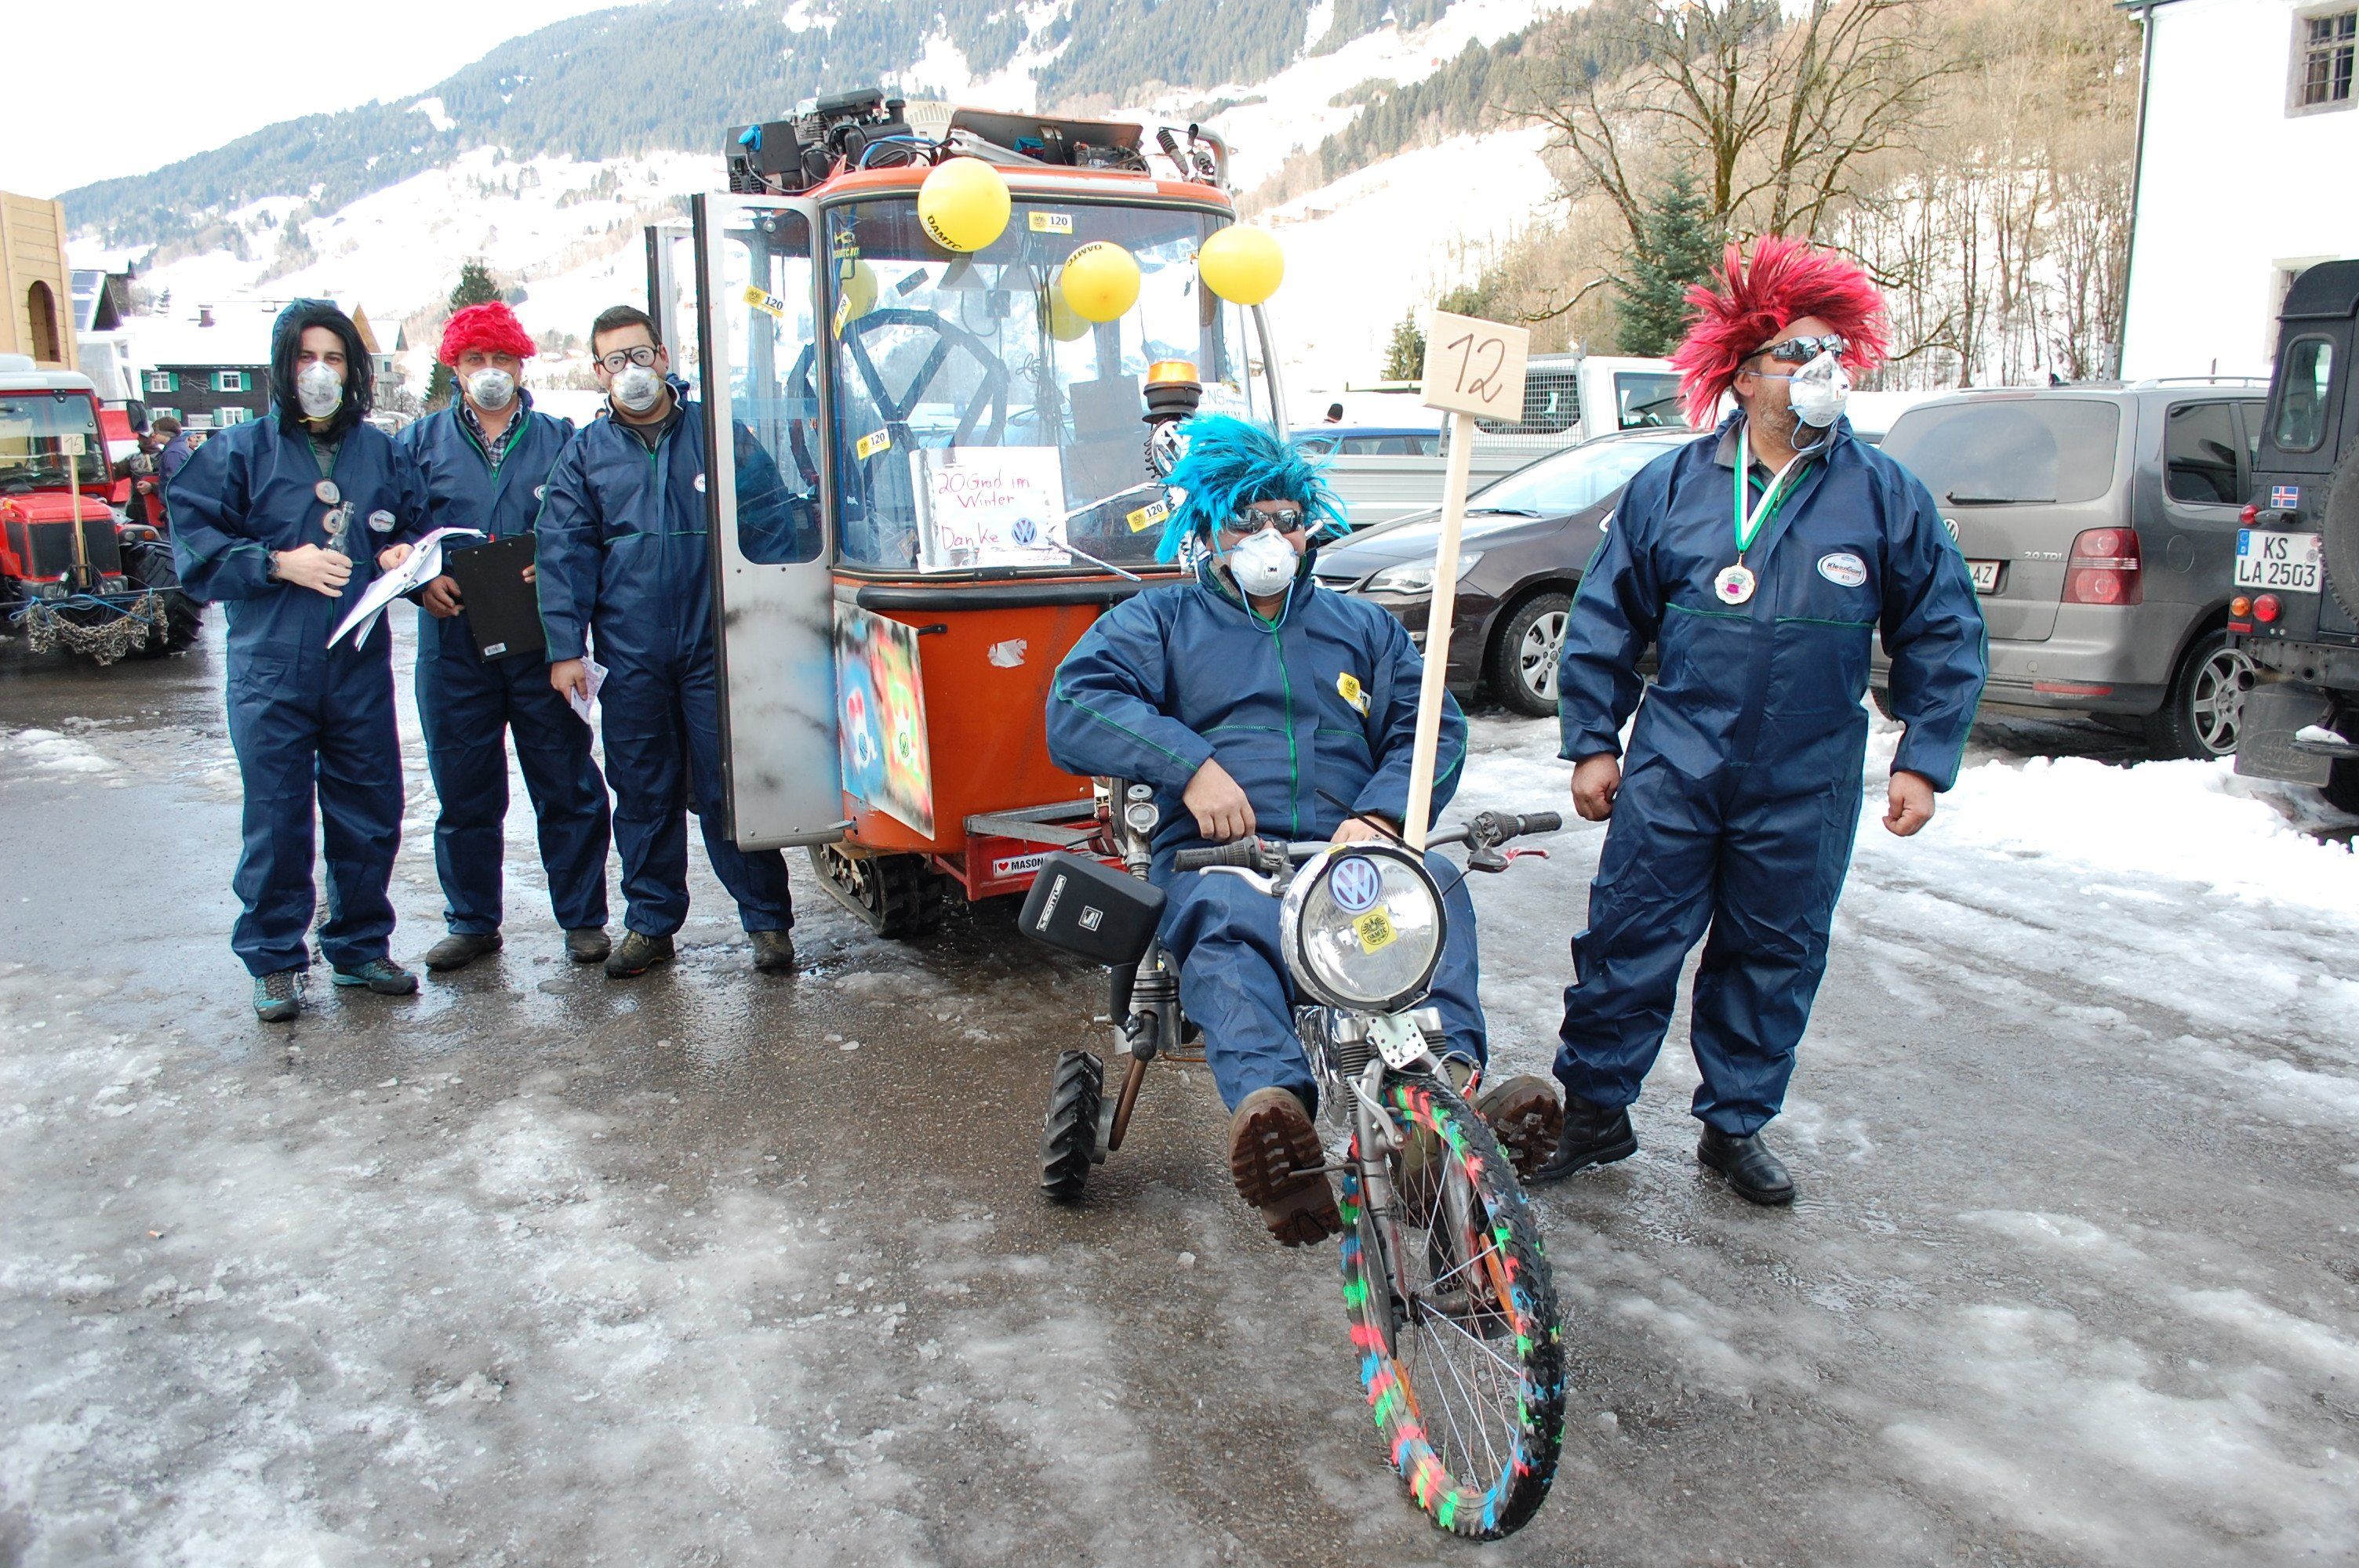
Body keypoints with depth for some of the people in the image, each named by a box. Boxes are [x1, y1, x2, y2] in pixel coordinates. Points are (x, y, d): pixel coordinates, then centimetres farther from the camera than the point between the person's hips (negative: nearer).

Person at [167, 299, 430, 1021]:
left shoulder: (380, 451, 11)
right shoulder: (239, 450, 2)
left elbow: (414, 527, 20)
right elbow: (195, 546, -2)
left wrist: (403, 556, -2)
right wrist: (280, 563, -15)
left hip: (361, 664, 3)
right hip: (271, 669, -3)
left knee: (371, 812, 8)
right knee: (276, 821, 2)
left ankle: (359, 945, 25)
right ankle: (275, 961, 17)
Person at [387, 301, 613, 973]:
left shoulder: (559, 440, 8)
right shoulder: (421, 442, 10)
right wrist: (420, 578, -9)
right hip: (453, 643, 1)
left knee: (566, 784, 3)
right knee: (463, 790, 8)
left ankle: (583, 918, 14)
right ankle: (471, 922, 22)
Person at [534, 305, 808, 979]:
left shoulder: (719, 432, 5)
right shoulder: (585, 454, 10)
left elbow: (774, 524, 5)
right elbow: (563, 553, 7)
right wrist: (565, 647, -1)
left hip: (715, 647, -2)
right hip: (630, 657, 2)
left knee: (728, 789, -1)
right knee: (643, 792, 9)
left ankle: (768, 920, 9)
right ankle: (650, 922, 21)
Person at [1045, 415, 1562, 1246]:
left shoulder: (1363, 626, 29)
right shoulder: (1160, 622, 21)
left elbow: (1432, 727, 15)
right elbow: (1075, 707, 3)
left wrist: (1380, 816, -7)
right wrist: (1189, 762, -13)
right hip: (1215, 858, -2)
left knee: (1437, 881, -33)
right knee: (1229, 924, -39)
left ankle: (1450, 1078, -50)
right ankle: (1269, 1104, -62)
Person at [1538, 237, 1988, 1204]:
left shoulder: (1888, 497, 2)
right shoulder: (1671, 487, 2)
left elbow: (1944, 637, 8)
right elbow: (1604, 621, 7)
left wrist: (1923, 761, 2)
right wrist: (1593, 743, 3)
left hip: (1807, 787, 1)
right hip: (1674, 769, -1)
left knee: (1776, 957, 11)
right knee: (1630, 941, 1)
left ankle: (1737, 1124, 27)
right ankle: (1593, 1108, 17)